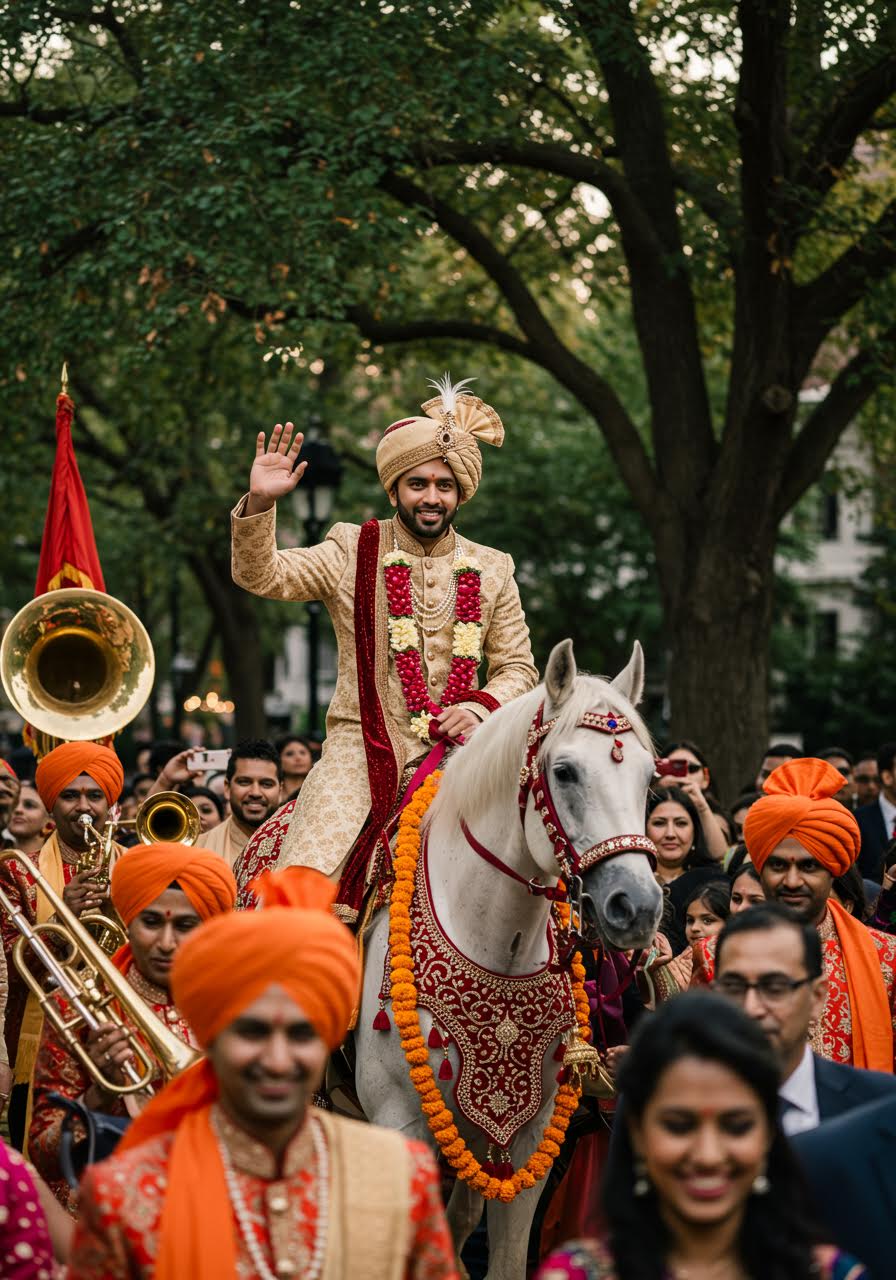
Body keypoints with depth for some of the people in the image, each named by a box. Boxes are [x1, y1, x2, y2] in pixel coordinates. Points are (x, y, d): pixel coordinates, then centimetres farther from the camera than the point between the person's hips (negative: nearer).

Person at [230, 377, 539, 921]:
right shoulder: (352, 552, 5)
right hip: (364, 749, -2)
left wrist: (482, 706, -8)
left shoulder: (492, 570, 12)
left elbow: (518, 667, 13)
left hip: (456, 752, 2)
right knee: (305, 889, -22)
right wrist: (259, 504, -25)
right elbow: (260, 575, -7)